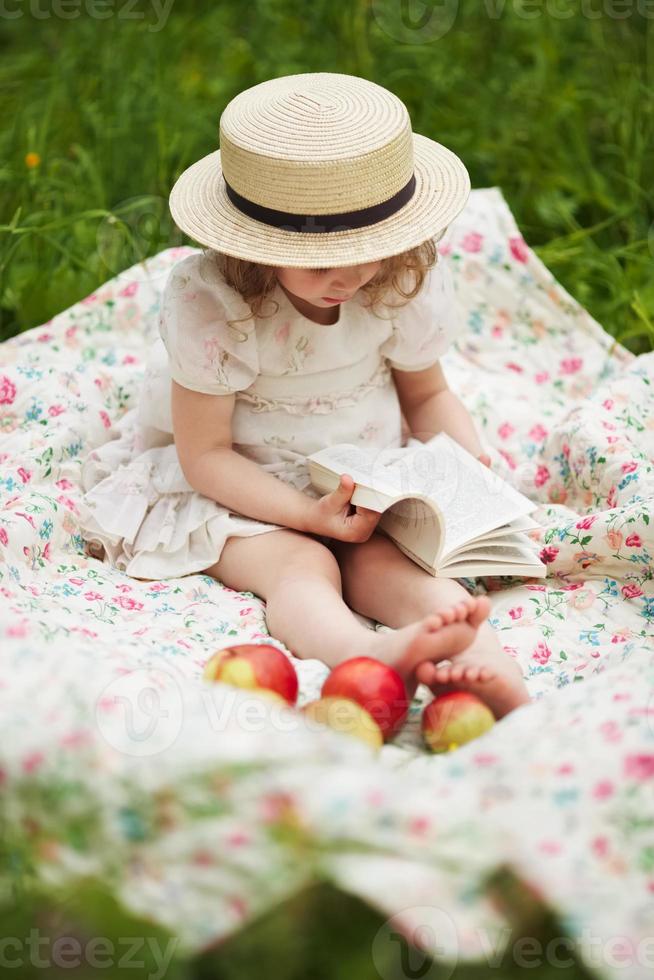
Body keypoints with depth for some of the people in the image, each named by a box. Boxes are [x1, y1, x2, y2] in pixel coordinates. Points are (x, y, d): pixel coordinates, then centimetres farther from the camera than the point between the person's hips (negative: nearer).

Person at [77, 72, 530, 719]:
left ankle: (482, 658, -52)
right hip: (243, 492, -3)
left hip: (369, 485, 3)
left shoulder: (405, 283, -11)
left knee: (383, 559, -27)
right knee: (299, 566, -32)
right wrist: (310, 513, -29)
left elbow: (426, 396, 7)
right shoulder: (209, 302, -23)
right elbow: (204, 454, -18)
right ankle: (369, 656, -61)